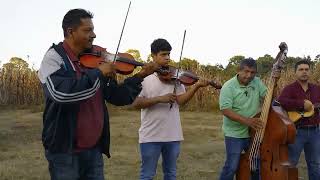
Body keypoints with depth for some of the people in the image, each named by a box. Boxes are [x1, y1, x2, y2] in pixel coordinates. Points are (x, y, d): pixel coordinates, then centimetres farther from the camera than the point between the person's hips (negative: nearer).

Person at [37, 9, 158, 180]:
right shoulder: (54, 56, -9)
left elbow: (116, 97, 10)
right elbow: (60, 92, -28)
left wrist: (140, 76, -1)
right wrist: (98, 73, -21)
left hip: (94, 148, 6)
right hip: (64, 149, -5)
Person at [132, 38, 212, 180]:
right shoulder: (144, 77, -4)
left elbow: (181, 100, -6)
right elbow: (136, 103, -13)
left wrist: (197, 86, -18)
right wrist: (160, 99, -21)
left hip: (173, 135, 4)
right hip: (151, 136, -3)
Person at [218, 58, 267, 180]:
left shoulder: (257, 83, 2)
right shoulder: (229, 86, -15)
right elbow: (225, 110, -22)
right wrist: (247, 121, -31)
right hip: (235, 134, -5)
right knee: (231, 167, -4)